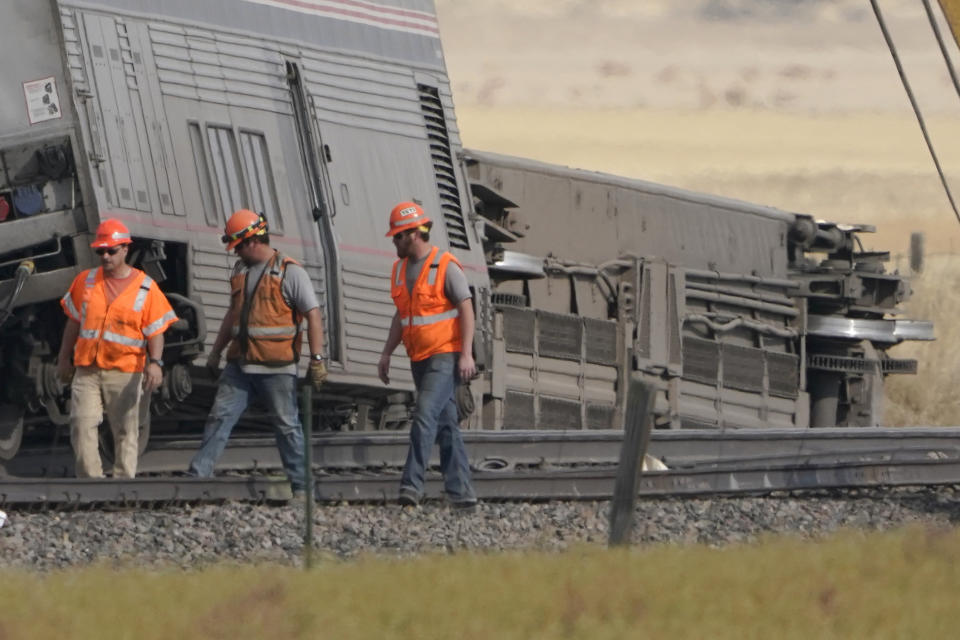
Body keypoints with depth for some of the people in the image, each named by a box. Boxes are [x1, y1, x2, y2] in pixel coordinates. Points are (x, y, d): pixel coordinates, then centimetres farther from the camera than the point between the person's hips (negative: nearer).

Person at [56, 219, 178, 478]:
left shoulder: (145, 287, -1)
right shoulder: (85, 281, 9)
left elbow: (155, 331, -3)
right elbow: (74, 322, 17)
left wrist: (155, 362, -18)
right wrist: (64, 357, 17)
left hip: (125, 372, -2)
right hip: (87, 370, 2)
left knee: (126, 432, 2)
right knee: (81, 425, -8)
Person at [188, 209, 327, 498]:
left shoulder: (290, 272, -7)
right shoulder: (240, 271, 14)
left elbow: (313, 316, -9)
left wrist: (317, 359, -15)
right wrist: (216, 352, 23)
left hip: (276, 368, -6)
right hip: (240, 364, 6)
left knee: (288, 425, 1)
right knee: (219, 417, -1)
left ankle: (300, 486, 8)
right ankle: (197, 477, -2)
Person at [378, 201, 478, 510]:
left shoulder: (446, 267, -10)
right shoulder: (400, 269, 12)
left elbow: (466, 310, -11)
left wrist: (466, 355, -17)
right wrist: (386, 353, 15)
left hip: (445, 356, -8)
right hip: (420, 358, 8)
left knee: (425, 415, -19)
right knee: (445, 423, 8)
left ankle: (412, 484, -23)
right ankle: (461, 491, 10)